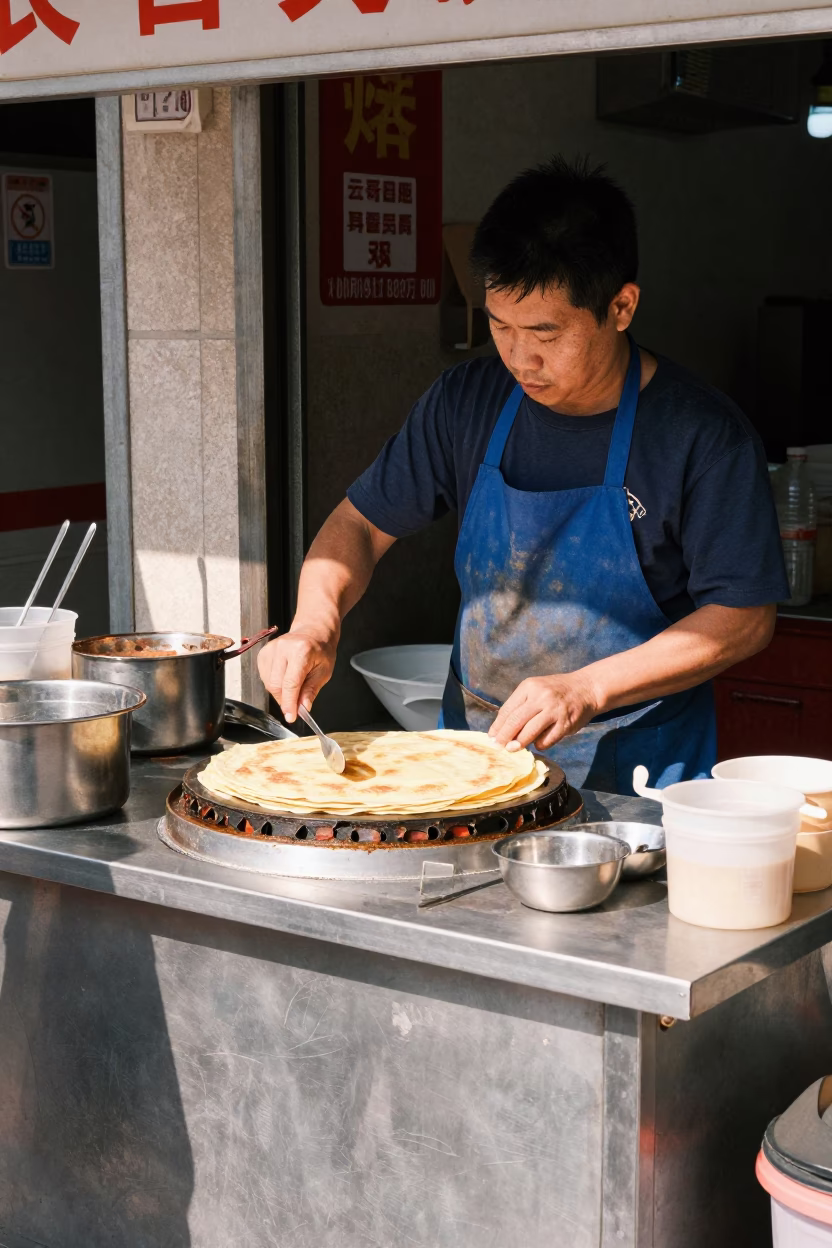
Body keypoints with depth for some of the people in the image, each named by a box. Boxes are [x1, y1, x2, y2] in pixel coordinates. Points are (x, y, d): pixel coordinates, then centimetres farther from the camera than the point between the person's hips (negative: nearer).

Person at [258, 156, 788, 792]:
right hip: (473, 745, 4)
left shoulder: (704, 433, -11)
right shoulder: (468, 400, 2)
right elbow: (363, 523, 10)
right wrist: (316, 621, -9)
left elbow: (745, 618, -9)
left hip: (635, 770, -3)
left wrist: (586, 688, -18)